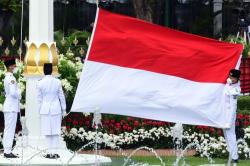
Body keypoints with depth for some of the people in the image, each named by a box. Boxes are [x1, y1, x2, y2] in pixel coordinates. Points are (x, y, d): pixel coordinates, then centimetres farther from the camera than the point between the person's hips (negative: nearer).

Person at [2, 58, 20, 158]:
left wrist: (17, 95, 12)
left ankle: (7, 150, 15)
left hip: (9, 107, 10)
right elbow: (13, 92, -24)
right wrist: (19, 96, -7)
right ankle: (8, 151, -7)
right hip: (11, 107, -10)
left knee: (8, 129, 12)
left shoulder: (7, 78, 15)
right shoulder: (11, 78, -16)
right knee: (10, 129, -8)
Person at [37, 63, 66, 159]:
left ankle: (50, 152, 3)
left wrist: (40, 110, 10)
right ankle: (53, 152, -1)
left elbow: (39, 99, 0)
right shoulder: (57, 82, -4)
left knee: (47, 131, 5)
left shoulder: (40, 83, -5)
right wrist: (64, 109, 9)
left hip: (45, 109, 0)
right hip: (56, 108, 0)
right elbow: (61, 96, 1)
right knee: (56, 131, 3)